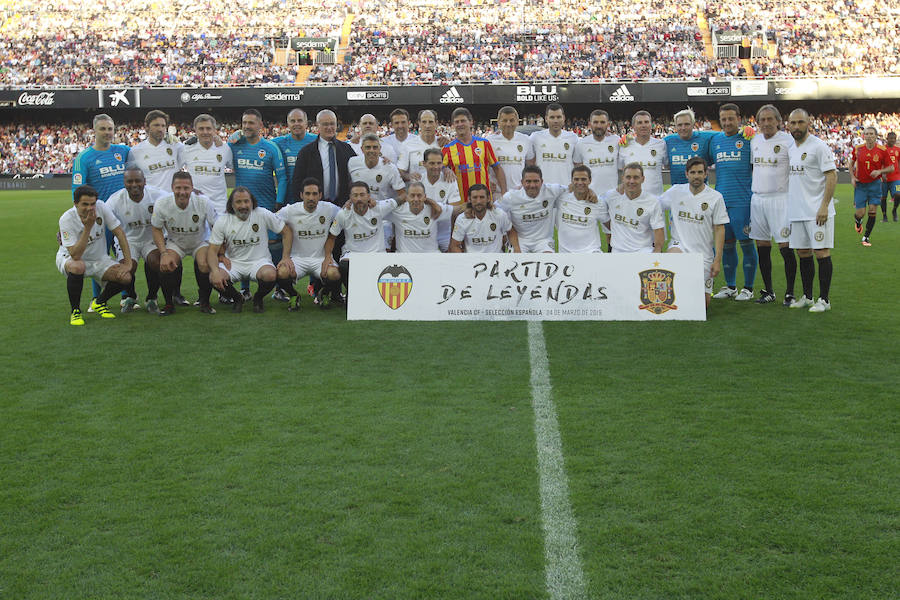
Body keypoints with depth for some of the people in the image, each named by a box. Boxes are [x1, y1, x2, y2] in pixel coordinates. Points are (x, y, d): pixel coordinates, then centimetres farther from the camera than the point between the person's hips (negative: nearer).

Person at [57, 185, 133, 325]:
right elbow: (75, 255, -32)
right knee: (78, 267, -40)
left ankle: (99, 302, 10)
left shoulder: (101, 207, -17)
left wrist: (128, 262, -15)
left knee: (125, 277, -20)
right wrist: (88, 227, -37)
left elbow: (120, 233, -9)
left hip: (98, 258, 4)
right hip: (70, 258, -4)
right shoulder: (67, 219, -26)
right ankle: (75, 311, -16)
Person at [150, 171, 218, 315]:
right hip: (174, 242, 1)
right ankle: (169, 303, -3)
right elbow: (156, 229, -7)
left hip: (200, 242, -1)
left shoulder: (203, 202, -24)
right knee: (166, 265, -27)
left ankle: (205, 303, -5)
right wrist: (164, 253, -21)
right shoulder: (162, 204, -22)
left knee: (206, 264, -30)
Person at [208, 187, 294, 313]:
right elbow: (212, 250, -6)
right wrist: (215, 271, -25)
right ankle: (237, 298, 6)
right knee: (214, 278, -28)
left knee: (270, 275, -36)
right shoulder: (222, 222, -5)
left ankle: (258, 298, 1)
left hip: (259, 260, -1)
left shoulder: (263, 215, -7)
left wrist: (286, 257, -11)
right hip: (233, 262, 1)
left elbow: (287, 232, 1)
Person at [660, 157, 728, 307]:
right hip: (679, 244, 0)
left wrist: (718, 260, -8)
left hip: (703, 253, 0)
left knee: (702, 304, -2)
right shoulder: (675, 192, 1)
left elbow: (719, 229, -2)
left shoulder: (715, 197, -3)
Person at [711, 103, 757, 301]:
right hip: (721, 200, 5)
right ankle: (730, 286, 21)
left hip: (742, 201, -5)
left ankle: (748, 288, 9)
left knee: (746, 243, 0)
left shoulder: (748, 138, -1)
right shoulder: (715, 140, 12)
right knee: (726, 244, 10)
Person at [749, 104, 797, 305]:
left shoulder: (788, 141, -6)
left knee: (785, 247, -6)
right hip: (757, 198, 6)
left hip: (780, 198, -6)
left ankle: (790, 292, 3)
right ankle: (768, 291, 18)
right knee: (762, 246, 8)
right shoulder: (754, 141, 11)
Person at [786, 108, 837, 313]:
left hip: (817, 211, -7)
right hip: (797, 211, 8)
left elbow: (832, 176, -13)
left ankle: (824, 300, -1)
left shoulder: (818, 146, -9)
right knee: (803, 253, 11)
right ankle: (807, 296, 21)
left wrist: (824, 206, -19)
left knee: (821, 252, -6)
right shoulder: (791, 148, 14)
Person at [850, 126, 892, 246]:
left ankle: (866, 237, 9)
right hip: (860, 184, 0)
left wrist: (879, 171, -17)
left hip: (875, 184, 0)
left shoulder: (882, 150, -6)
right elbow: (851, 163, 16)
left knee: (873, 211, -5)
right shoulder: (857, 149, -2)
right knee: (861, 213, -4)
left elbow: (891, 167, 0)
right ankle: (857, 220, 35)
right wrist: (852, 177, 3)